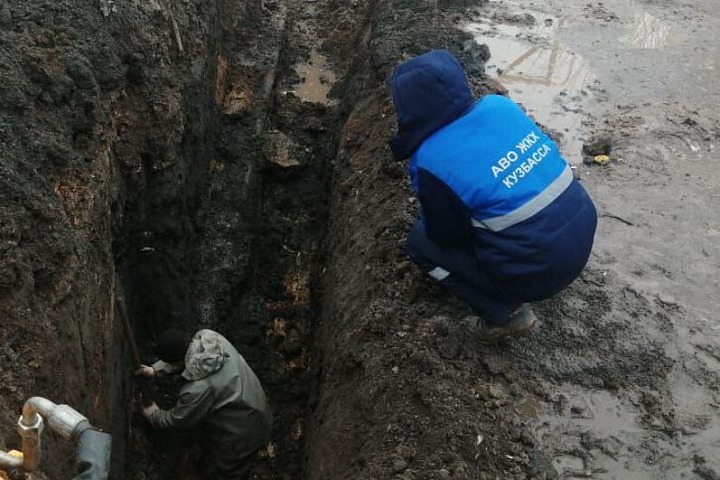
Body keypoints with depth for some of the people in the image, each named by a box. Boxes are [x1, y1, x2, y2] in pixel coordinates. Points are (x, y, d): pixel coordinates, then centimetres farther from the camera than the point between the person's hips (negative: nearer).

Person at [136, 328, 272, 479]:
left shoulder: (198, 389, -36)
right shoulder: (208, 337, -20)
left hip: (242, 433, -8)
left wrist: (153, 415, 5)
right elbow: (183, 356, 5)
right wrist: (155, 369, 6)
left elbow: (178, 419, -14)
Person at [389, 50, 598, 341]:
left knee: (420, 243, 10)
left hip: (538, 270, -7)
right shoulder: (499, 105, -1)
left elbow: (448, 236, -6)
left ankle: (506, 314, 10)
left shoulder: (432, 161, -19)